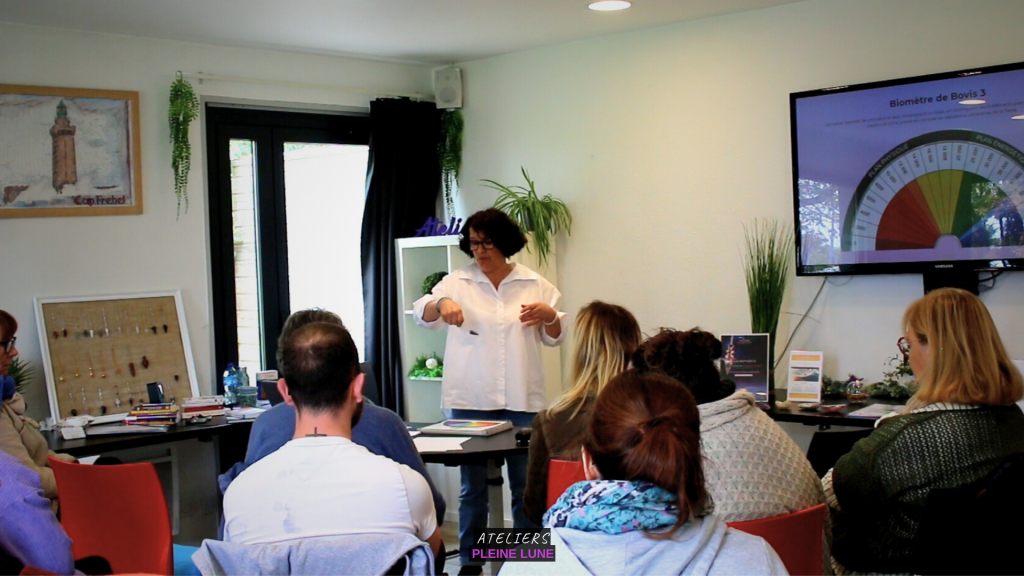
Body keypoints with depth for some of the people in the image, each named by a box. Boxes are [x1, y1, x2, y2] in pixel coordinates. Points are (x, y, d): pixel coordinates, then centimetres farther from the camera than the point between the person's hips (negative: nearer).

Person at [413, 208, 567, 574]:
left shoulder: (534, 284, 6)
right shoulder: (458, 282, 6)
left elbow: (555, 338, 11)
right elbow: (422, 315, -5)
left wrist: (549, 315, -11)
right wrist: (441, 303, -26)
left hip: (521, 400, 0)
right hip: (470, 400, 0)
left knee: (526, 484, 7)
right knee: (472, 485, 8)